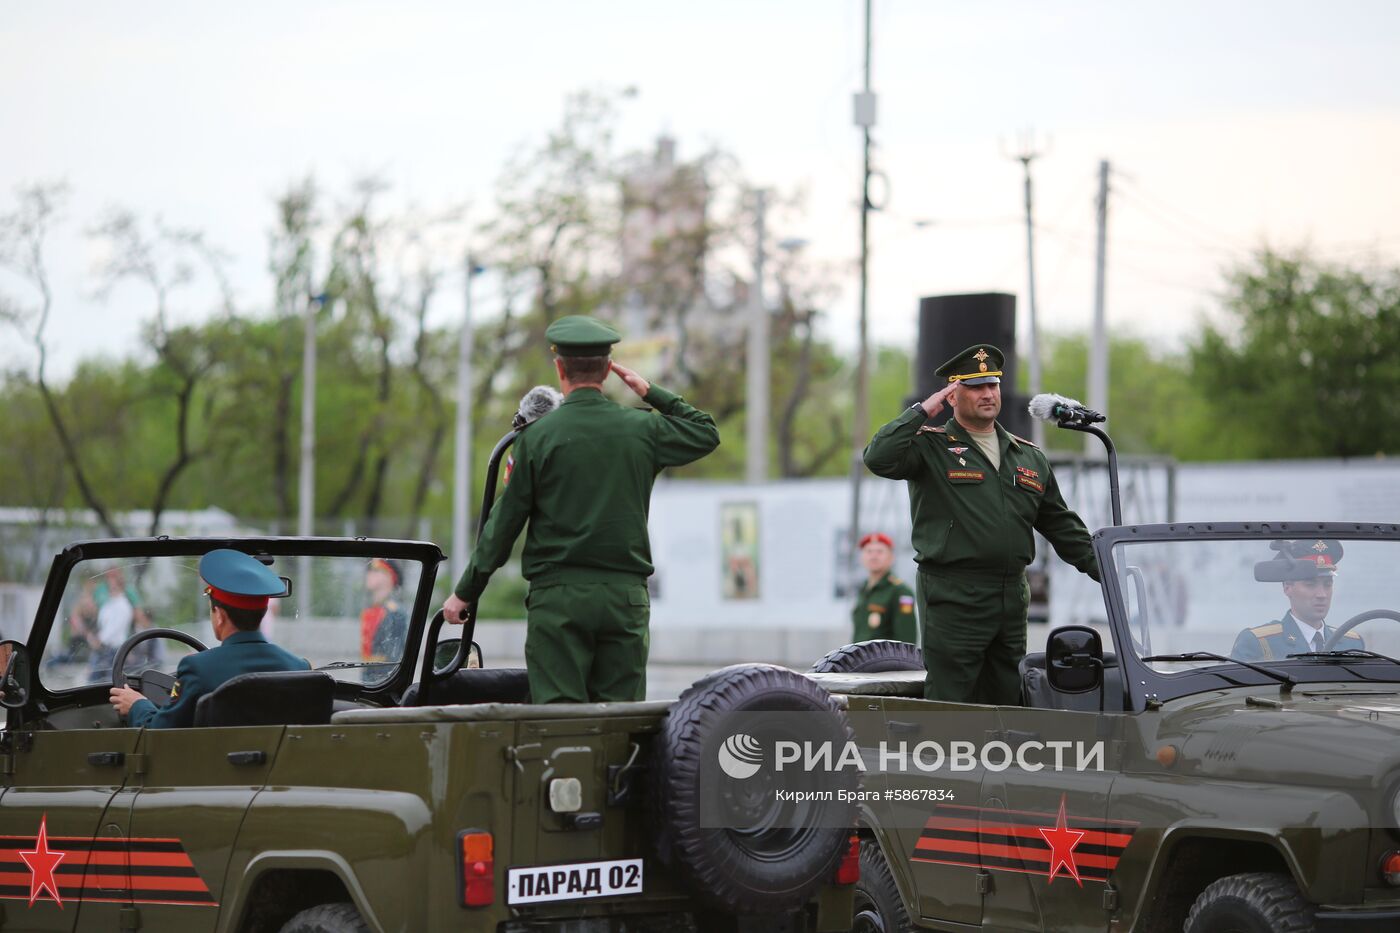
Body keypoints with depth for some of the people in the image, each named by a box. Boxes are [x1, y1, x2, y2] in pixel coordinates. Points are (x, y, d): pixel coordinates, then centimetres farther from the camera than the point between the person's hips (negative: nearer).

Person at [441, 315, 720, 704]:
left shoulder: (539, 435, -3)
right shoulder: (641, 429, 4)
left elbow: (505, 521, -1)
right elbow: (707, 433, 23)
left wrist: (465, 592, 8)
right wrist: (652, 393, 23)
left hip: (558, 597, -2)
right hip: (625, 595, 3)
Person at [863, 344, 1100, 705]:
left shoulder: (1029, 457, 17)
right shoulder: (931, 447, 0)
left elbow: (1061, 526, 23)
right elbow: (879, 458, -19)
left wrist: (1105, 571, 17)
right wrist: (922, 411, -13)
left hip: (1012, 597, 6)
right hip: (952, 598, -6)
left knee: (1007, 701, 10)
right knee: (949, 709, -7)